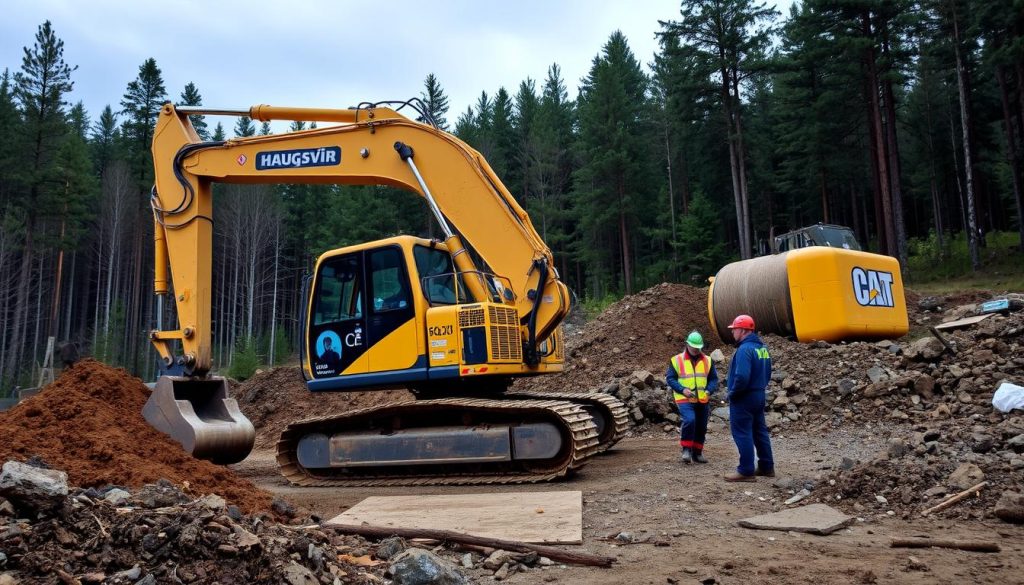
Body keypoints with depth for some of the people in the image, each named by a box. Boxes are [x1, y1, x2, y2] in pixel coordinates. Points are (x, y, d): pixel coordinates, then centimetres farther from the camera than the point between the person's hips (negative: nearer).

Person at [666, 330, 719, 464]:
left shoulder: (707, 361, 8)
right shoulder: (677, 360, -2)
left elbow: (714, 379, 11)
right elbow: (670, 378, -2)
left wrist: (709, 390, -8)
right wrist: (682, 389, -16)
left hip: (702, 401, 4)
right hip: (685, 400, -4)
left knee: (701, 427, 10)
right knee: (689, 421, -25)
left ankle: (697, 453, 27)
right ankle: (686, 450, -10)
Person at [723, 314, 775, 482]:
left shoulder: (745, 349, -21)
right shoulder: (762, 347, 10)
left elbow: (742, 377, -29)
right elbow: (767, 373, 17)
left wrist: (732, 393, -15)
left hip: (744, 398, -10)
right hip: (759, 395, 10)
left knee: (742, 433, -3)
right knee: (760, 431, 17)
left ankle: (746, 471, 0)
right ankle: (767, 467, 25)